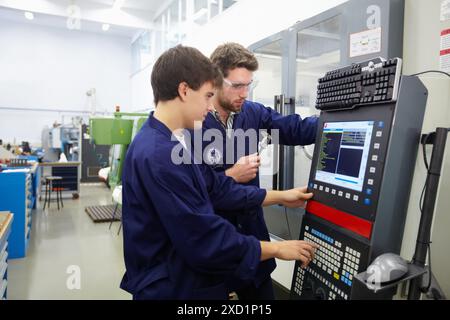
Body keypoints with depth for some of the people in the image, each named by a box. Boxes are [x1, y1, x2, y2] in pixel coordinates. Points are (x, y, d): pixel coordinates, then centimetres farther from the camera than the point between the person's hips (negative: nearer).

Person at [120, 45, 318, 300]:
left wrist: (280, 197, 8)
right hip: (171, 288, -9)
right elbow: (205, 241, -28)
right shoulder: (158, 155, -29)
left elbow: (217, 188, 8)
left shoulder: (173, 143, 5)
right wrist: (277, 249, -16)